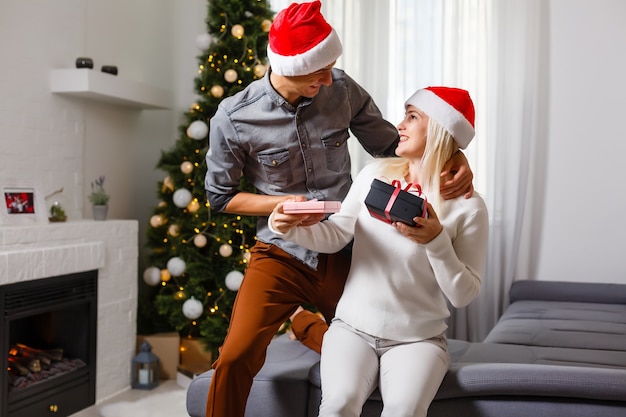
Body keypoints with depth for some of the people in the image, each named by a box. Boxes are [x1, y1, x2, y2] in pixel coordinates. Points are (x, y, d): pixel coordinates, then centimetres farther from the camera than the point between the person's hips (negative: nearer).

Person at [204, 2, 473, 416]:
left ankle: (306, 323, 40)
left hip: (344, 252, 3)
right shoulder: (234, 119, -12)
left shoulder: (343, 90, -7)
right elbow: (221, 195, 0)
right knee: (236, 358, -19)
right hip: (282, 253, -2)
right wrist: (282, 203, -16)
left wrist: (455, 156, -13)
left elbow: (390, 143, 5)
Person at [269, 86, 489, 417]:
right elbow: (334, 236, 3)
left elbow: (463, 295, -10)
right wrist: (290, 228, -16)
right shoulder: (376, 173, 2)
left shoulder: (468, 206, -9)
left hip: (418, 338, -2)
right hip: (353, 327, 2)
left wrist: (436, 240, -24)